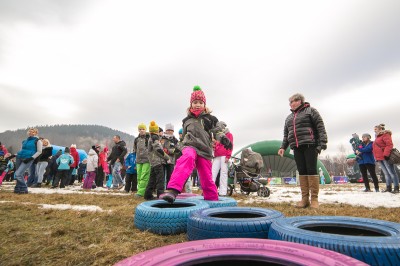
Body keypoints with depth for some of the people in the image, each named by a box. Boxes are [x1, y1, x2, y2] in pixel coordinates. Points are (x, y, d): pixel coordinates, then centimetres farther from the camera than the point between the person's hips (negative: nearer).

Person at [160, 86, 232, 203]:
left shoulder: (210, 119, 10)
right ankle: (172, 190, -51)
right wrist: (184, 147, 27)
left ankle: (213, 200, 29)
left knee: (207, 179, 3)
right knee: (188, 158, -37)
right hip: (190, 146, 0)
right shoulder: (187, 120, 16)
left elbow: (217, 130, 0)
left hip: (205, 151, 1)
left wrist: (223, 138, -20)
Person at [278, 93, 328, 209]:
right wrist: (283, 147, 11)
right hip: (296, 147, 5)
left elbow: (320, 128, -3)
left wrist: (322, 144, -12)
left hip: (310, 145, -5)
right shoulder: (289, 118, 22)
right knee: (302, 172, 3)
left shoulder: (311, 111, 5)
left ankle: (314, 198, 3)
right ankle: (305, 198, 8)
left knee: (311, 170, -6)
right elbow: (286, 134, 22)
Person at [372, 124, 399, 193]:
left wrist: (386, 154, -23)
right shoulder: (377, 137, 23)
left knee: (391, 172, -4)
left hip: (385, 157, -9)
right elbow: (375, 148, 22)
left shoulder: (385, 135, -4)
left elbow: (389, 145, -16)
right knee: (386, 173, 10)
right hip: (380, 158, 9)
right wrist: (376, 157, 18)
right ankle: (388, 187, 13)